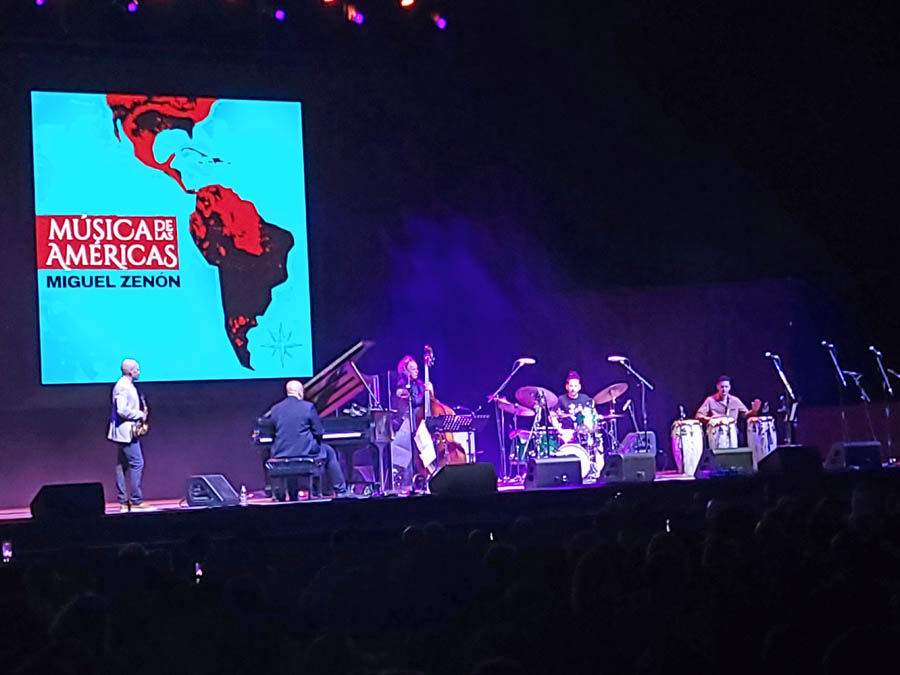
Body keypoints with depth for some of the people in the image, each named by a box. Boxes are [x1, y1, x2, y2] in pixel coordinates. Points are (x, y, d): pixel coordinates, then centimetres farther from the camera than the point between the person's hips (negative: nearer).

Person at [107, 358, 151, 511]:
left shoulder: (128, 385, 14)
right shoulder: (123, 387, -17)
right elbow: (122, 411, -25)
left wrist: (140, 413, 8)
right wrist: (140, 414, -14)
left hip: (126, 431, 10)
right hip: (126, 431, -10)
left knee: (122, 465, 10)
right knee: (137, 463, -8)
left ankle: (123, 501, 14)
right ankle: (136, 501, -6)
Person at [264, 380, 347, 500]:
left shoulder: (274, 409, 2)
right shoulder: (308, 407, -6)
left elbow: (272, 431, 12)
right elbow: (319, 432, -3)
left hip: (281, 454, 2)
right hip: (306, 451, -2)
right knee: (329, 452, 25)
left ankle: (277, 495, 34)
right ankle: (341, 491, 26)